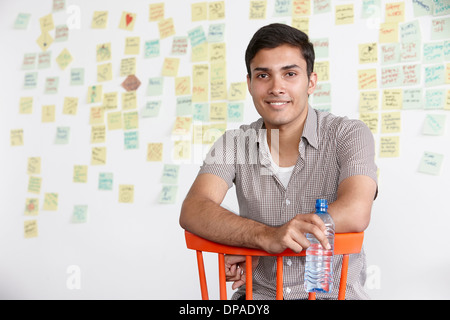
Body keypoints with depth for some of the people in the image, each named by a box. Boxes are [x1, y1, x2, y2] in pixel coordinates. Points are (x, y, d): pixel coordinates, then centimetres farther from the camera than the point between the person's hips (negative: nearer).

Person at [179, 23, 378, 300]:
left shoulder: (348, 134, -2)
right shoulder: (233, 145, 4)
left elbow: (355, 214, -17)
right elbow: (193, 211, -12)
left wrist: (250, 245, -17)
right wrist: (266, 236, -30)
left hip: (333, 292, 0)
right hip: (259, 293, 1)